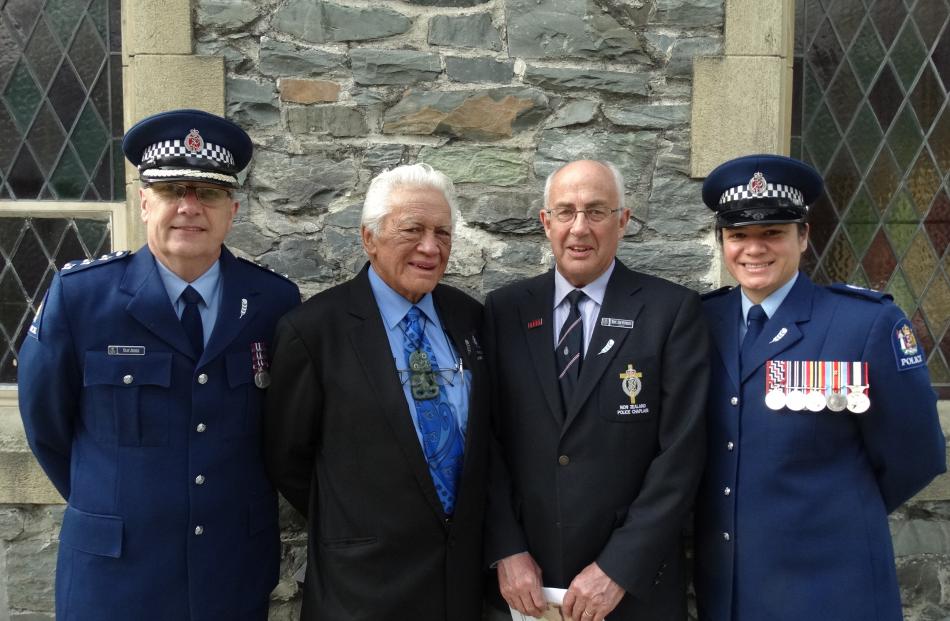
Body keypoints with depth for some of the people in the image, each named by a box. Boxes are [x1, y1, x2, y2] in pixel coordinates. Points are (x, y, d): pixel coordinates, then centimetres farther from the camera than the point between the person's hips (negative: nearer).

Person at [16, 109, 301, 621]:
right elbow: (46, 423, 0)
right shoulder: (78, 295, -11)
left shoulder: (276, 302, -6)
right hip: (113, 576, -1)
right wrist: (111, 506, 9)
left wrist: (240, 500, 8)